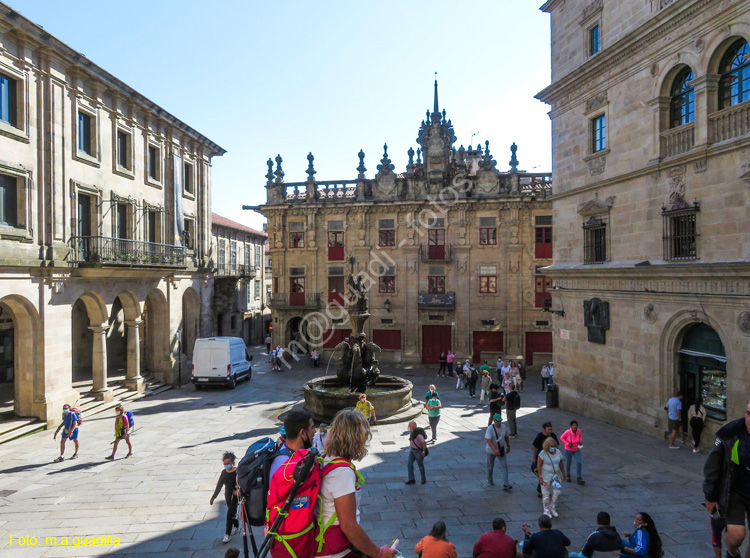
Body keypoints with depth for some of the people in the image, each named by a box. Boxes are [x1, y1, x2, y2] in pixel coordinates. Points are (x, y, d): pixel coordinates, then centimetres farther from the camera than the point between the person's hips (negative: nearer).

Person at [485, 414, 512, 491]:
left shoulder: (504, 427, -4)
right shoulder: (490, 428, -21)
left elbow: (506, 437, 12)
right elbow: (488, 440, -30)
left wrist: (508, 446, 18)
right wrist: (495, 450, -40)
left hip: (501, 450, 3)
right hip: (491, 450, -3)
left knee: (504, 466, -8)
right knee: (490, 466, 12)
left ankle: (506, 485, -9)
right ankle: (489, 480, 38)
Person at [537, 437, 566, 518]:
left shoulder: (558, 452, -3)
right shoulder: (543, 453, -17)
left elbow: (561, 464, 8)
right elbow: (539, 466, -14)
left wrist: (563, 474, 14)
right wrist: (540, 477, -16)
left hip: (556, 476, 4)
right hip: (546, 477, -4)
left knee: (557, 492, 4)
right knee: (546, 494, 4)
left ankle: (552, 508, 27)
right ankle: (546, 511, 20)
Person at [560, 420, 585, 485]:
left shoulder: (578, 430, -18)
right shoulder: (568, 432, -28)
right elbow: (562, 438, -13)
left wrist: (580, 442, -12)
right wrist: (568, 444, -24)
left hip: (576, 449, 3)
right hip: (568, 449, -2)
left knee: (578, 463, -9)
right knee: (568, 463, 13)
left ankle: (578, 478, 4)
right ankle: (568, 475, 39)